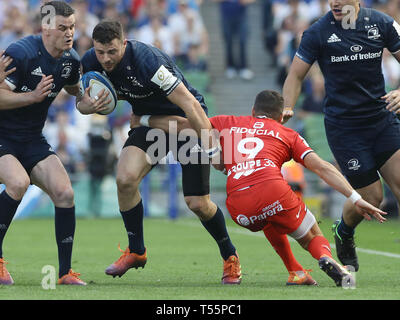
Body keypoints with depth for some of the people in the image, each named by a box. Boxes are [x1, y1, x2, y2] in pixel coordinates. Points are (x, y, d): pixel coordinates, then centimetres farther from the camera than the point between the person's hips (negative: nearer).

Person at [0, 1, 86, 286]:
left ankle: (65, 272, 1)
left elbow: (74, 88, 24)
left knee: (64, 193, -9)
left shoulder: (71, 60, 1)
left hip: (33, 140, 7)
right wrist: (33, 96, -32)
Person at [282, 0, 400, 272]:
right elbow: (296, 75, 2)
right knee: (371, 196, -4)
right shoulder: (318, 33, -6)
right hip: (343, 125, -3)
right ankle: (343, 234, 29)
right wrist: (287, 109, -13)